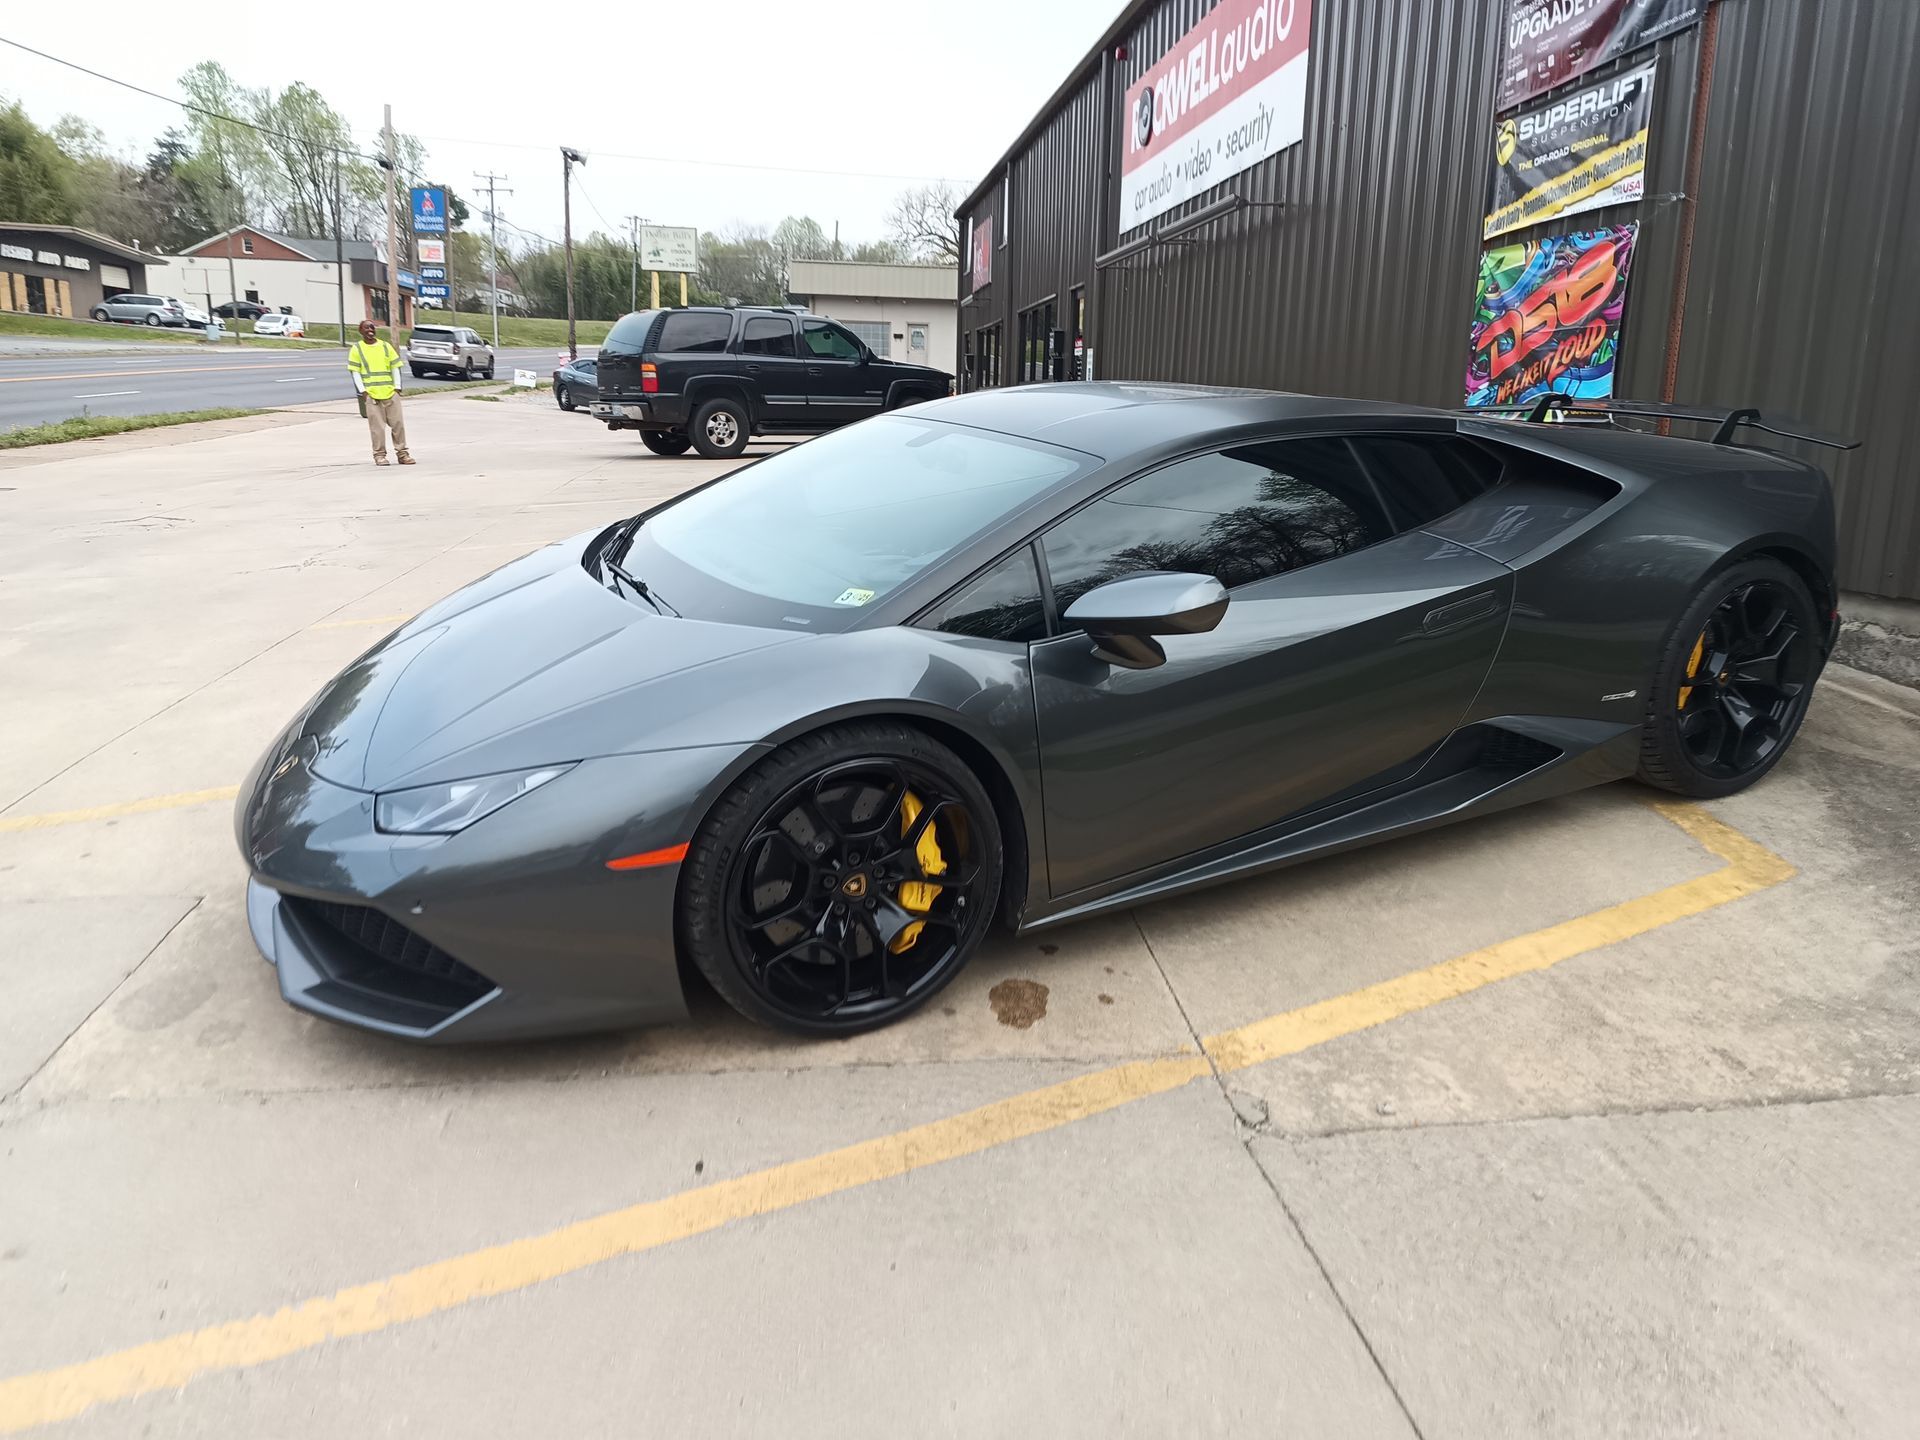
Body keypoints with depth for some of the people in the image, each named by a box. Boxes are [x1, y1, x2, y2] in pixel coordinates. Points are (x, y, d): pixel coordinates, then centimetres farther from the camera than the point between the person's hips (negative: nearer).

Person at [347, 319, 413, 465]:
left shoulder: (385, 346, 12)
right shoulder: (357, 348, 5)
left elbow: (395, 367, 13)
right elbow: (355, 372, 2)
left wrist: (397, 387, 3)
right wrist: (363, 391, -7)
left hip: (390, 392, 3)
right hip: (371, 394, -3)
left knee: (398, 423, 2)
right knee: (377, 426, -4)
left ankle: (402, 453, 11)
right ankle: (379, 455, 3)